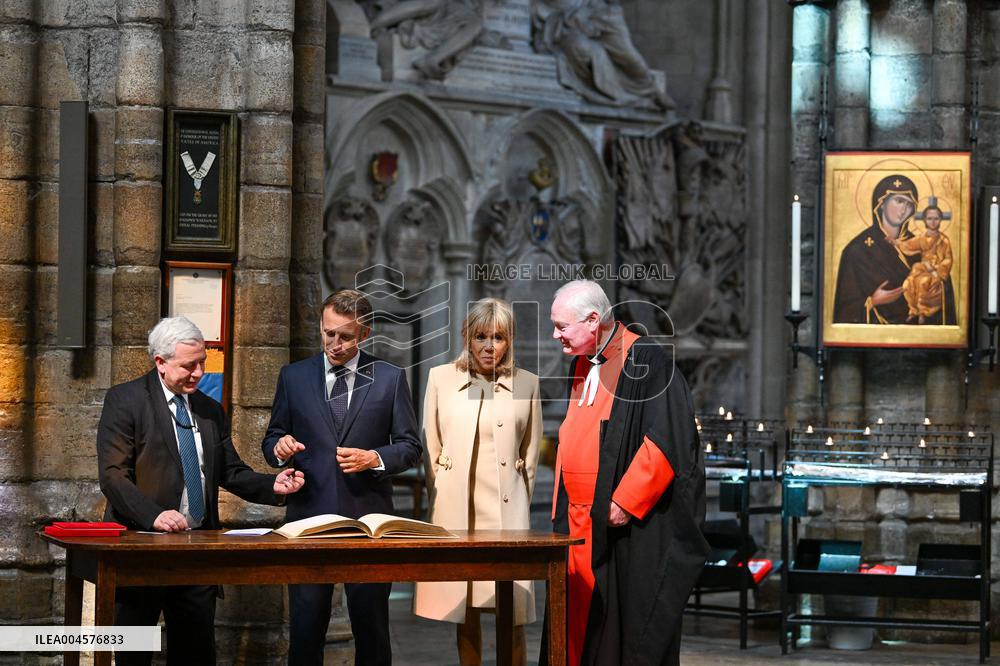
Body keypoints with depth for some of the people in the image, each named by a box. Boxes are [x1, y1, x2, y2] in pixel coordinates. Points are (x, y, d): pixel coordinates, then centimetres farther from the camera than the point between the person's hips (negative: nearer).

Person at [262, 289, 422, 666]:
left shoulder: (390, 379, 6)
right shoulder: (293, 378, 9)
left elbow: (410, 447, 8)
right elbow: (271, 441, 13)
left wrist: (375, 458, -11)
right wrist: (280, 448, -10)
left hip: (368, 517, -1)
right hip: (309, 516, 1)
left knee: (371, 628, 3)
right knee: (305, 629, 0)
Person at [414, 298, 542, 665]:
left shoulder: (526, 384, 5)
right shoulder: (441, 378, 6)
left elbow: (530, 451, 12)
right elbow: (430, 447, 12)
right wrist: (440, 495, 11)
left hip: (507, 510, -1)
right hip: (455, 509, 1)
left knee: (513, 614, -5)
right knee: (464, 613, 4)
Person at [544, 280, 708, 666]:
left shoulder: (646, 362, -12)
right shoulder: (582, 366, 14)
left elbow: (667, 440, -19)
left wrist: (625, 503, -19)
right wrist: (563, 510, 16)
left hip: (630, 526, -8)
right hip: (582, 526, 8)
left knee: (632, 628, -3)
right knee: (579, 628, 8)